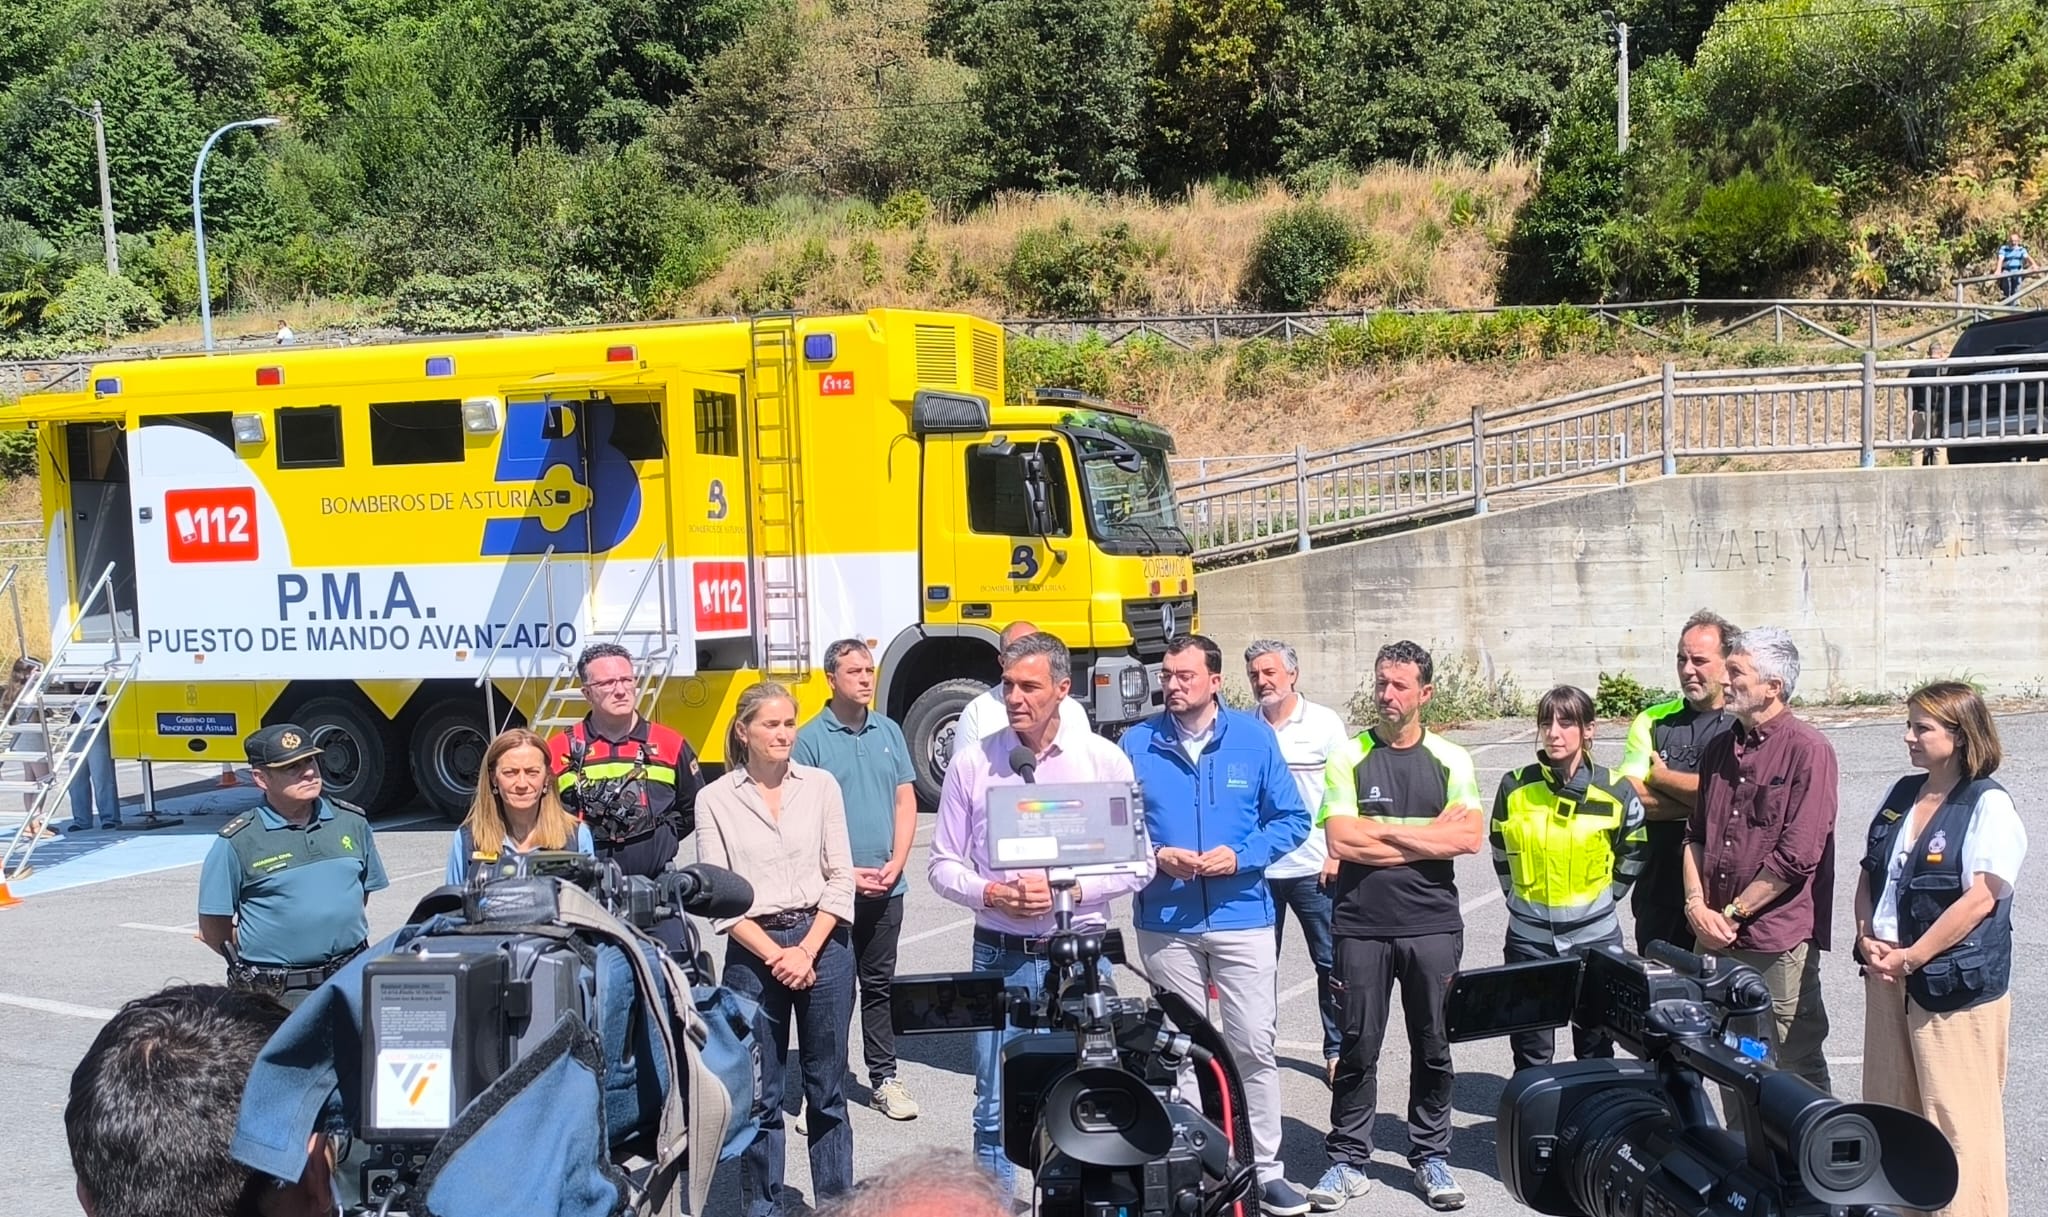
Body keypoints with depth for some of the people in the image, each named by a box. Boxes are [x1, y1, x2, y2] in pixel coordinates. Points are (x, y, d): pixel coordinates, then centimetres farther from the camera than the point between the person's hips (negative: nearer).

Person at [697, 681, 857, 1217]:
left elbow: (841, 878, 2)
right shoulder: (715, 800, 0)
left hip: (824, 945, 1)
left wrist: (806, 951, -8)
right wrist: (775, 955, -10)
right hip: (753, 953, -1)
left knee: (828, 1090, 10)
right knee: (759, 1094, 5)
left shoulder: (821, 786, 4)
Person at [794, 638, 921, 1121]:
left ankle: (884, 1078, 24)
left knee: (878, 985, 14)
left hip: (886, 887, 4)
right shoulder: (810, 739, -6)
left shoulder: (889, 732, 7)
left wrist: (895, 864, -4)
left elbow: (906, 802, 7)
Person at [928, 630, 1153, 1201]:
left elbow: (1136, 865, 0)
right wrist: (991, 894, -14)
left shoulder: (1104, 759, -2)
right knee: (996, 1110, 8)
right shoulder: (973, 762, 0)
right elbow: (943, 864, 5)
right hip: (1000, 956, 1)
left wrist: (1068, 891, -14)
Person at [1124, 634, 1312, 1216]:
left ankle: (1266, 1168, 13)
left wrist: (1240, 856, -13)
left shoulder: (1254, 737, -1)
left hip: (1243, 917, -1)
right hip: (1165, 922, 1)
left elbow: (1291, 818, 2)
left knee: (1254, 1044, 1)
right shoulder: (1136, 744, -1)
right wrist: (1157, 856, -14)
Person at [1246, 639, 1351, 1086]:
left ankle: (1337, 1050, 16)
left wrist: (1337, 854, -6)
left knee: (1332, 963, 4)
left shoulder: (1324, 722, -1)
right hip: (1257, 869, 2)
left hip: (1313, 868, -2)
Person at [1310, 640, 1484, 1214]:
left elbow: (1470, 836, -9)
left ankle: (1431, 1157, 24)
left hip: (1433, 926, 1)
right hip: (1361, 926, -1)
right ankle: (1347, 1161, 16)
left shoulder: (1451, 760, 5)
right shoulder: (1348, 758, 2)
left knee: (1433, 1048, 10)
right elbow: (1341, 840, -10)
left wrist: (1387, 830, -11)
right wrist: (1428, 835, -8)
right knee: (1358, 1048, 5)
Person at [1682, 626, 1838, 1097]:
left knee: (1797, 1067, 4)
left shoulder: (1808, 750, -11)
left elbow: (1797, 856, -16)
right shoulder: (1720, 748, 12)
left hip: (1779, 940, -7)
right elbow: (1696, 834, 13)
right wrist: (1697, 904, -1)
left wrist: (1732, 915, -12)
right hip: (1716, 936, 7)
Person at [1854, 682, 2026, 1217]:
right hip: (1887, 974, 7)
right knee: (1889, 1106, 15)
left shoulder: (1989, 806, -11)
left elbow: (1980, 898, -18)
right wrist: (1867, 937, -1)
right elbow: (1868, 874, 15)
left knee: (1956, 1116, -1)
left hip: (1956, 985, -7)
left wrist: (1909, 957, -17)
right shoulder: (1901, 795, 11)